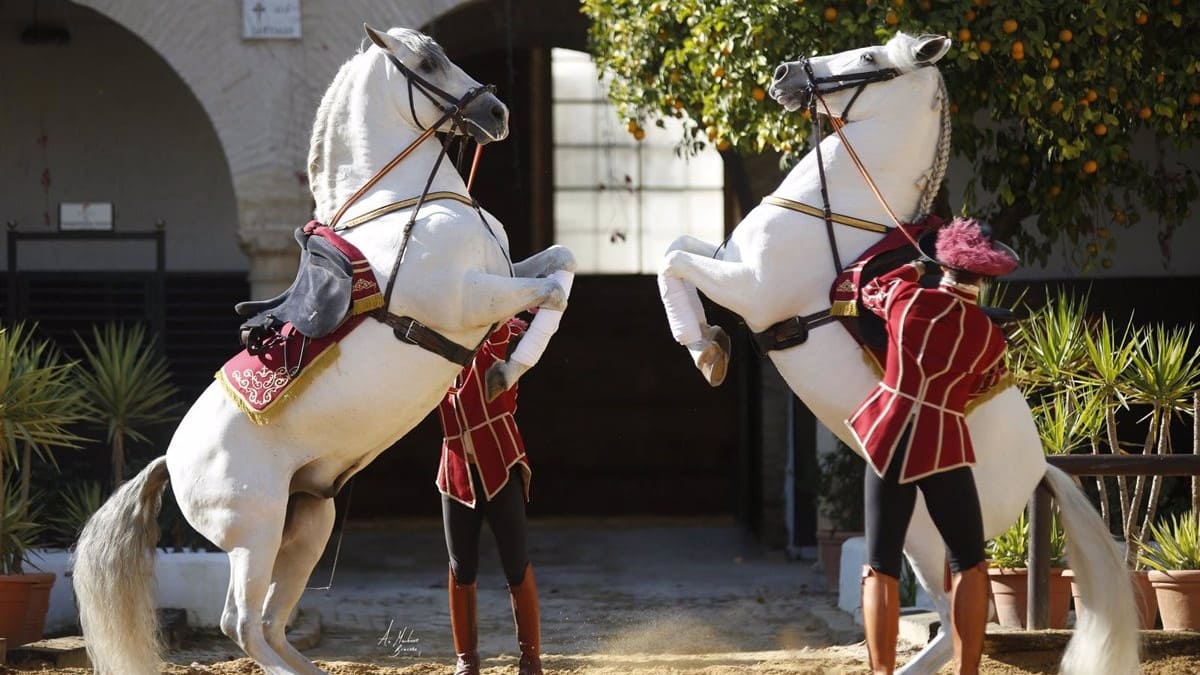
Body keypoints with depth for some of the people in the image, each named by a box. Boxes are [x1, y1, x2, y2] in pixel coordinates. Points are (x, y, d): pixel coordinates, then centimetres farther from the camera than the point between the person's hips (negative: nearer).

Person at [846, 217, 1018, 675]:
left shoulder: (905, 298, -1)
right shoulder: (990, 337, -2)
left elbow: (871, 292, 21)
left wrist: (913, 270, 35)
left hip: (887, 440, 1)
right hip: (943, 448, -1)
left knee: (880, 569, 4)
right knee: (969, 568, 11)